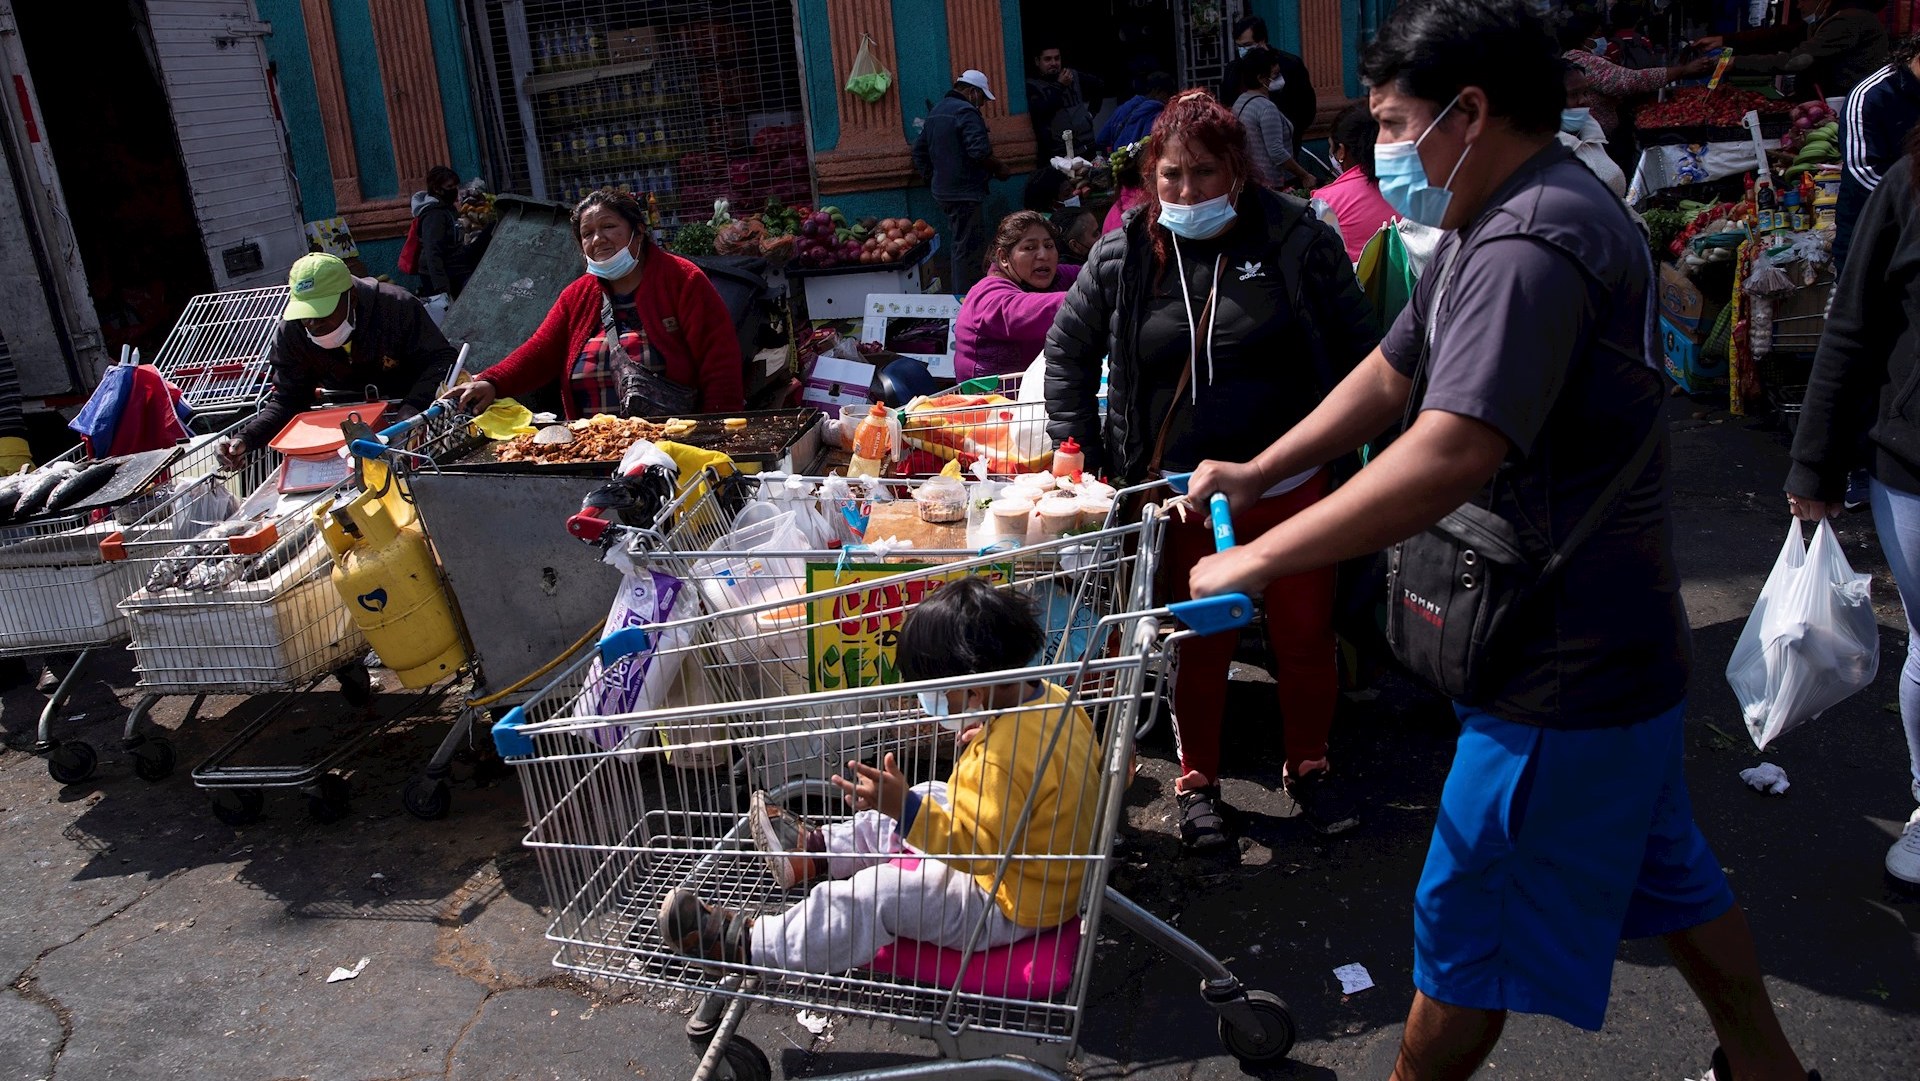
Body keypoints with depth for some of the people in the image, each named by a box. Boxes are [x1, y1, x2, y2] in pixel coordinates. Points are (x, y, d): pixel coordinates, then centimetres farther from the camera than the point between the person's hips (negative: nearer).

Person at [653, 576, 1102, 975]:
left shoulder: (1007, 755, -36)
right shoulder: (1053, 698, -6)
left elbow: (980, 844, -34)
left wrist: (906, 808, -39)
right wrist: (982, 739, 4)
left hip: (1011, 907, -10)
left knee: (876, 897, -12)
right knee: (913, 809, 21)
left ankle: (746, 944, 0)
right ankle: (814, 850, 37)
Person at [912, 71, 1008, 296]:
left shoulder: (936, 111, 17)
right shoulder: (966, 111, -13)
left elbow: (919, 150, 23)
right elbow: (979, 151, -24)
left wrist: (931, 176, 27)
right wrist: (999, 169, -8)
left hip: (943, 191, 10)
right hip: (964, 192, -10)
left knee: (963, 245, 17)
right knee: (968, 247, -6)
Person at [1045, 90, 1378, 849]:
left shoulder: (1295, 237, -6)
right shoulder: (1124, 254, -2)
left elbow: (1357, 345, 0)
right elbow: (1067, 348, 8)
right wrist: (1079, 448, 1)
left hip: (1291, 485, 0)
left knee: (1306, 636, 12)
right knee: (1198, 645, 12)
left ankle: (1308, 767, 36)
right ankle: (1198, 780, 32)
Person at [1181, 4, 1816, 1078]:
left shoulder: (1533, 243, -26)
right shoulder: (1502, 224, 10)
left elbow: (1451, 454, -37)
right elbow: (1391, 376, 15)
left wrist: (1258, 559, -32)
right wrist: (1256, 473, 8)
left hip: (1565, 668, -11)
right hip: (1620, 641, 11)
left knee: (1470, 921, 7)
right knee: (1668, 870, 26)